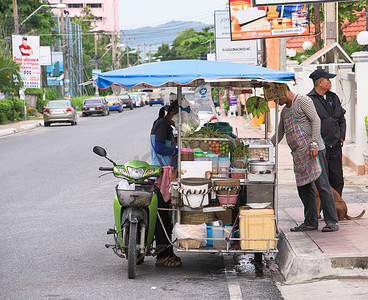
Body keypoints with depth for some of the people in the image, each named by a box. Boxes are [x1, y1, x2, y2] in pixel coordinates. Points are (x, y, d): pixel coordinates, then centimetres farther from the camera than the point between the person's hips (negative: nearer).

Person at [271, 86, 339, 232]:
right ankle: (311, 222, 9)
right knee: (304, 188, 5)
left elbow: (316, 120, -11)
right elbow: (279, 134, 31)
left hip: (313, 150, -9)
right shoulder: (285, 111, 23)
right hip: (298, 155, 9)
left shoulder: (302, 100, -3)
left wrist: (314, 144, -19)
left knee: (322, 184, -11)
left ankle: (332, 222, -12)